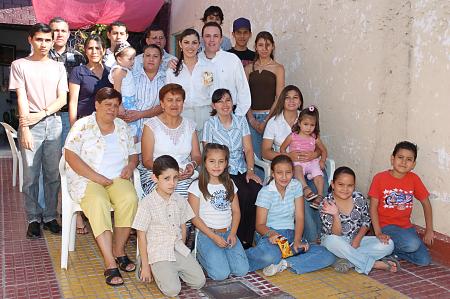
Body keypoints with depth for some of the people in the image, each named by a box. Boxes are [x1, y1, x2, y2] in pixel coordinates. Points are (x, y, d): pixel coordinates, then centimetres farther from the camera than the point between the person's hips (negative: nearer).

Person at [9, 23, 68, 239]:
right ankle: (33, 219, 11)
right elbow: (21, 99, -3)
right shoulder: (19, 65, 4)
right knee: (30, 175, 0)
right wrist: (25, 128, -10)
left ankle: (50, 216, 16)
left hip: (53, 122, 2)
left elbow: (62, 99, 5)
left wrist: (41, 114, -9)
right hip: (31, 124, -2)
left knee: (53, 174, 5)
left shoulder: (58, 67, 12)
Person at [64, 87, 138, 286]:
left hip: (118, 179, 4)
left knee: (130, 199, -29)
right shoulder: (82, 126, 1)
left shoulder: (122, 127, 17)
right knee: (98, 202, -35)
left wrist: (131, 165, -2)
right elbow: (70, 155, -9)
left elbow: (133, 153, 23)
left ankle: (118, 250, -11)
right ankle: (110, 264, -34)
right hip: (87, 180, -4)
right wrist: (95, 177, -17)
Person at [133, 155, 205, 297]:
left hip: (179, 249, 5)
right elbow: (141, 235, -8)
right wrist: (145, 266, -5)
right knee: (172, 290, -19)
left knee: (199, 282, -7)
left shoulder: (180, 200, 2)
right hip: (158, 253, -5)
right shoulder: (147, 203, -13)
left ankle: (176, 270, 17)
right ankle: (157, 270, 9)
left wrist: (181, 248, 10)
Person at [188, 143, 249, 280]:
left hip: (228, 232, 5)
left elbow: (236, 211, 9)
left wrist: (233, 233, -6)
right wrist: (213, 236, -14)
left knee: (242, 270, -11)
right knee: (221, 274, -19)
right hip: (206, 234, -4)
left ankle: (218, 255, 15)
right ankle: (201, 255, 10)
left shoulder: (229, 184, 9)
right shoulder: (197, 186, -6)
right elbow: (195, 217, -8)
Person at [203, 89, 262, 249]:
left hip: (242, 170, 4)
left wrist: (250, 171, -8)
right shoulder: (210, 124, -1)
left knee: (257, 189, -25)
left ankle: (248, 239, -11)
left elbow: (248, 149, 6)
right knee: (243, 193, -29)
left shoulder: (241, 121, 10)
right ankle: (240, 239, -9)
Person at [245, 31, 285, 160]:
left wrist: (266, 121, -10)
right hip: (252, 116, 2)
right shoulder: (249, 68, 11)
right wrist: (251, 119, -6)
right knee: (253, 155, 2)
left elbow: (279, 98, -3)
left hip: (269, 115, -2)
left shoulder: (278, 68, 3)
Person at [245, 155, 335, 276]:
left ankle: (284, 264, -20)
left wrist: (297, 240, -15)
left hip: (290, 235, 5)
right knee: (270, 256, -41)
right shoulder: (265, 192, -7)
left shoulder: (296, 186, 4)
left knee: (328, 257, -15)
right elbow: (260, 224, -8)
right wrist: (271, 233, -31)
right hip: (269, 234, -5)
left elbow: (299, 217, 0)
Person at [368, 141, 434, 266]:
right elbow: (373, 207, -10)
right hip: (386, 225, -4)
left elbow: (426, 203, 9)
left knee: (424, 261, -8)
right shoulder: (380, 178, -10)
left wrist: (429, 230, 7)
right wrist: (378, 233, -18)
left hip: (406, 226, 5)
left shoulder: (414, 179, -1)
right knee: (412, 244, -30)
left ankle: (392, 249, 8)